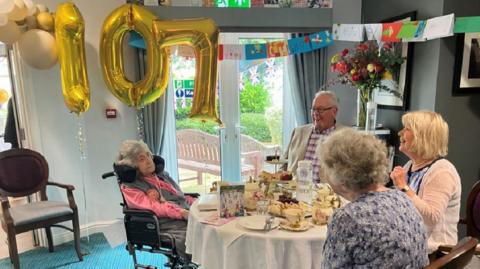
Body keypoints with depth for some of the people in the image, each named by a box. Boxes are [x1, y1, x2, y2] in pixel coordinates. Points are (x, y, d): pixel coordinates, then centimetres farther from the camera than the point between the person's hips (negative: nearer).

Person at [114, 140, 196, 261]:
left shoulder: (163, 174, 22)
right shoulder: (130, 187, 3)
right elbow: (153, 207, -11)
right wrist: (182, 213, -22)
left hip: (189, 216, 6)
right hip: (170, 225, -6)